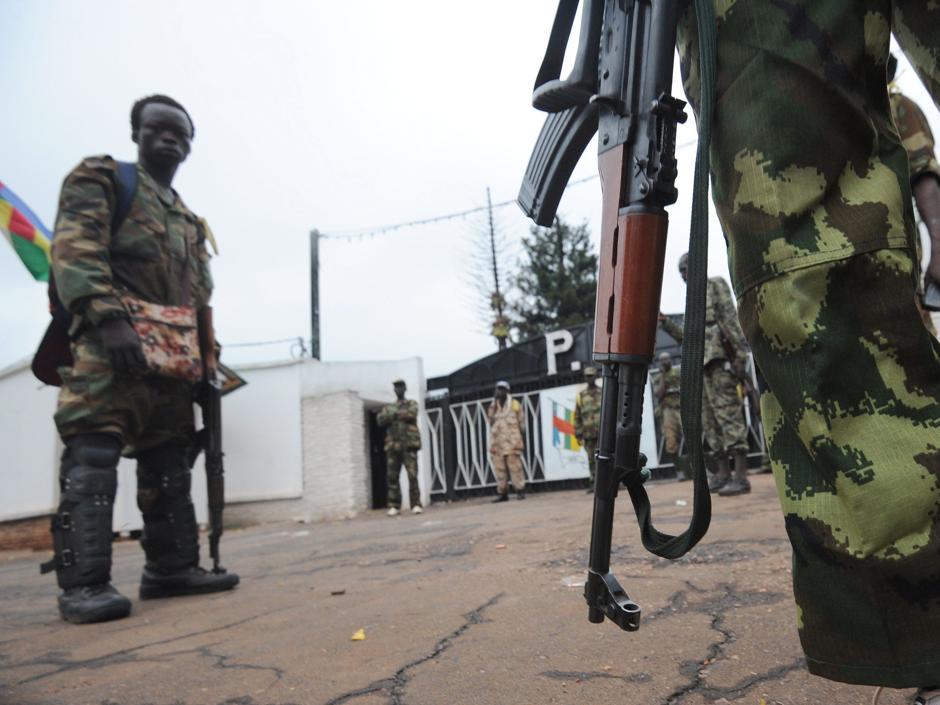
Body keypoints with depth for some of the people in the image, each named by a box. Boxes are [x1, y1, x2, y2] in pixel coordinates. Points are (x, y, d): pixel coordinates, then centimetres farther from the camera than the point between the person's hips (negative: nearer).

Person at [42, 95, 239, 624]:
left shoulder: (191, 222, 27)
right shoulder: (100, 179, 7)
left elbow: (200, 300, 25)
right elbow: (74, 249, -10)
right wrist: (106, 317, -24)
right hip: (110, 346, -7)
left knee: (169, 465, 7)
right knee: (92, 459, -12)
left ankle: (172, 567, 13)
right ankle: (84, 583, -11)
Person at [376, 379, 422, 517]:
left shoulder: (412, 403, 13)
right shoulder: (388, 407, 21)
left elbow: (411, 414, -9)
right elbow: (380, 420, 2)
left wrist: (394, 414, -2)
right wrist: (396, 414, -10)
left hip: (409, 444, -3)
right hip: (393, 445, 3)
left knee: (412, 475, -12)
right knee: (392, 477, 0)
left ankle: (416, 505, -10)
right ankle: (394, 506, 6)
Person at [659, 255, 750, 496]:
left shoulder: (716, 285, 6)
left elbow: (730, 319, -6)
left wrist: (738, 354, -16)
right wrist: (666, 323, 15)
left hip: (718, 359, -8)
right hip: (700, 363, 8)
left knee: (728, 414, -13)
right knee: (710, 420, 6)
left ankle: (741, 476, -15)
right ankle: (723, 473, 9)